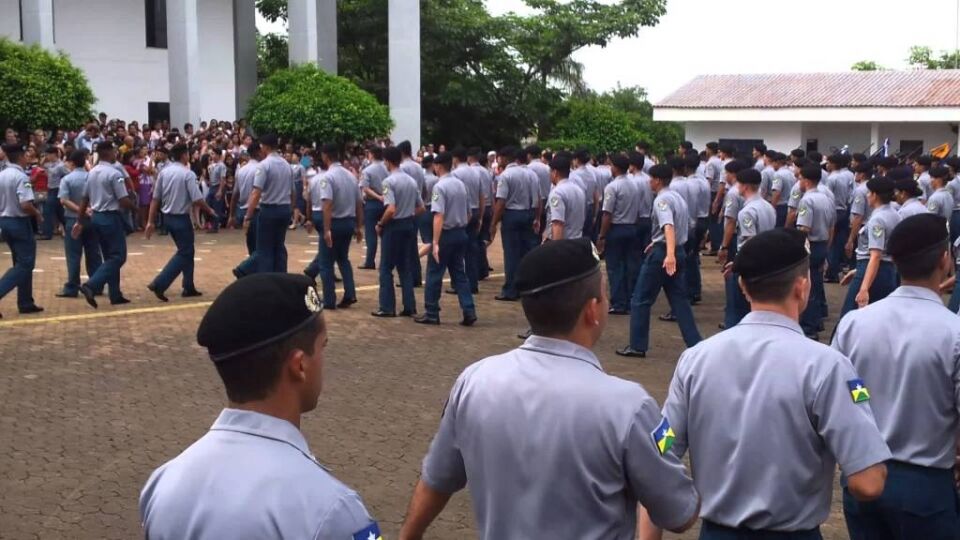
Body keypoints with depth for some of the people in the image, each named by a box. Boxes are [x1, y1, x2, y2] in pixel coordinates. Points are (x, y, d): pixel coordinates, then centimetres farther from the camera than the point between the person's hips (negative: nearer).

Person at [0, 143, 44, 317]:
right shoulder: (21, 177, -17)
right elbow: (25, 205, -25)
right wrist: (38, 214, -8)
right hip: (20, 223, -8)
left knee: (21, 262, 17)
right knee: (25, 264, -2)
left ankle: (25, 303, 19)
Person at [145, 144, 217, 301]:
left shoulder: (164, 172, 3)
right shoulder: (188, 174, -14)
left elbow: (155, 198, 3)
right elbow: (197, 200, -18)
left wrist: (151, 221, 5)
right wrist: (210, 211, 0)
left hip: (167, 217, 7)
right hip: (181, 218, -7)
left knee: (186, 251, 19)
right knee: (184, 253, 1)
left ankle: (189, 287, 25)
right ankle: (159, 284, -11)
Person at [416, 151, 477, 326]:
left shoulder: (439, 186, -15)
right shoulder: (461, 184, 7)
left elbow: (439, 216, -23)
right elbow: (468, 213, 13)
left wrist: (435, 242, -24)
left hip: (446, 234, -7)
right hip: (461, 233, 7)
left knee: (434, 274, 5)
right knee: (459, 274, 12)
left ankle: (432, 313, 12)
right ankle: (469, 312, 5)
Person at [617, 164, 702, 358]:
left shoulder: (662, 200, -15)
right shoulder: (678, 198, 14)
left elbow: (668, 226, -31)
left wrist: (669, 253, -46)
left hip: (661, 254, -8)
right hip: (678, 252, 8)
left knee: (640, 300, 3)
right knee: (679, 300, 10)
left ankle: (637, 346, 7)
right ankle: (695, 344, 5)